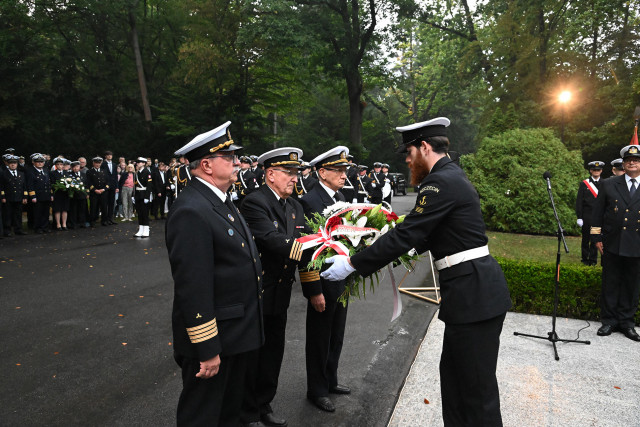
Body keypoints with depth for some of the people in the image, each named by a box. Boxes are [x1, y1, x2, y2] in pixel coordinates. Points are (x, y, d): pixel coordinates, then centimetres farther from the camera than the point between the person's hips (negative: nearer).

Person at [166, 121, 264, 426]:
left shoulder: (221, 202, 9)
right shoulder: (191, 211, -24)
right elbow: (193, 287, -26)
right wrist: (207, 349, -22)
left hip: (237, 335, 9)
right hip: (213, 338, -9)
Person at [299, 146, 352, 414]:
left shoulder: (340, 196, 7)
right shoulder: (309, 202, -19)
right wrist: (314, 291, -21)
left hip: (342, 281, 8)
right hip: (324, 284, -8)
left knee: (336, 338, 22)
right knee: (319, 340, 10)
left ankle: (330, 381, 41)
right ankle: (316, 391, 29)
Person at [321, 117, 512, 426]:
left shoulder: (441, 182, -18)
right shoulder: (451, 176, 14)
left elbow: (406, 234, -22)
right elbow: (425, 236, 21)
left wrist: (352, 264, -17)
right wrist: (394, 251, 20)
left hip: (474, 295, -10)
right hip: (471, 289, 10)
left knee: (477, 388, 4)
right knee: (454, 374, 21)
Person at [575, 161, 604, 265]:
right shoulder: (584, 184, 2)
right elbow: (579, 201, 0)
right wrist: (579, 217, -6)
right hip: (587, 216, -1)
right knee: (586, 238, 6)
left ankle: (593, 259, 12)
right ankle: (585, 259, 18)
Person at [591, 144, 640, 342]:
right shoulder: (608, 185, 5)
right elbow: (597, 213, 5)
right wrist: (597, 238, 0)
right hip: (612, 245, 0)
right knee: (610, 284, 7)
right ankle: (609, 321, 17)